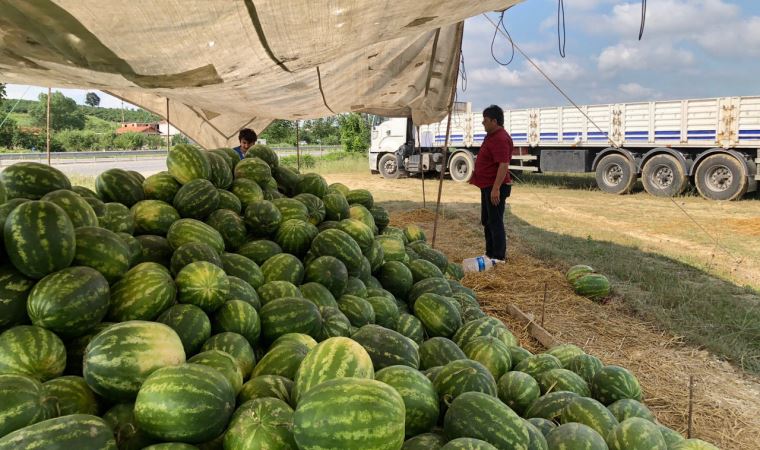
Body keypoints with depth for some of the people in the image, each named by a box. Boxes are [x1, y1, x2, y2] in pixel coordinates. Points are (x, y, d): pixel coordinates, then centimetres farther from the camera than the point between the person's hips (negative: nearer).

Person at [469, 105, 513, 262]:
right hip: (487, 186, 11)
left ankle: (499, 257, 2)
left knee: (495, 222, -5)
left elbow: (504, 165, -27)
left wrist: (496, 188, -30)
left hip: (495, 187, -11)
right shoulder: (492, 135, 13)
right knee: (486, 221, 17)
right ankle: (490, 253, 26)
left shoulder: (500, 139, -20)